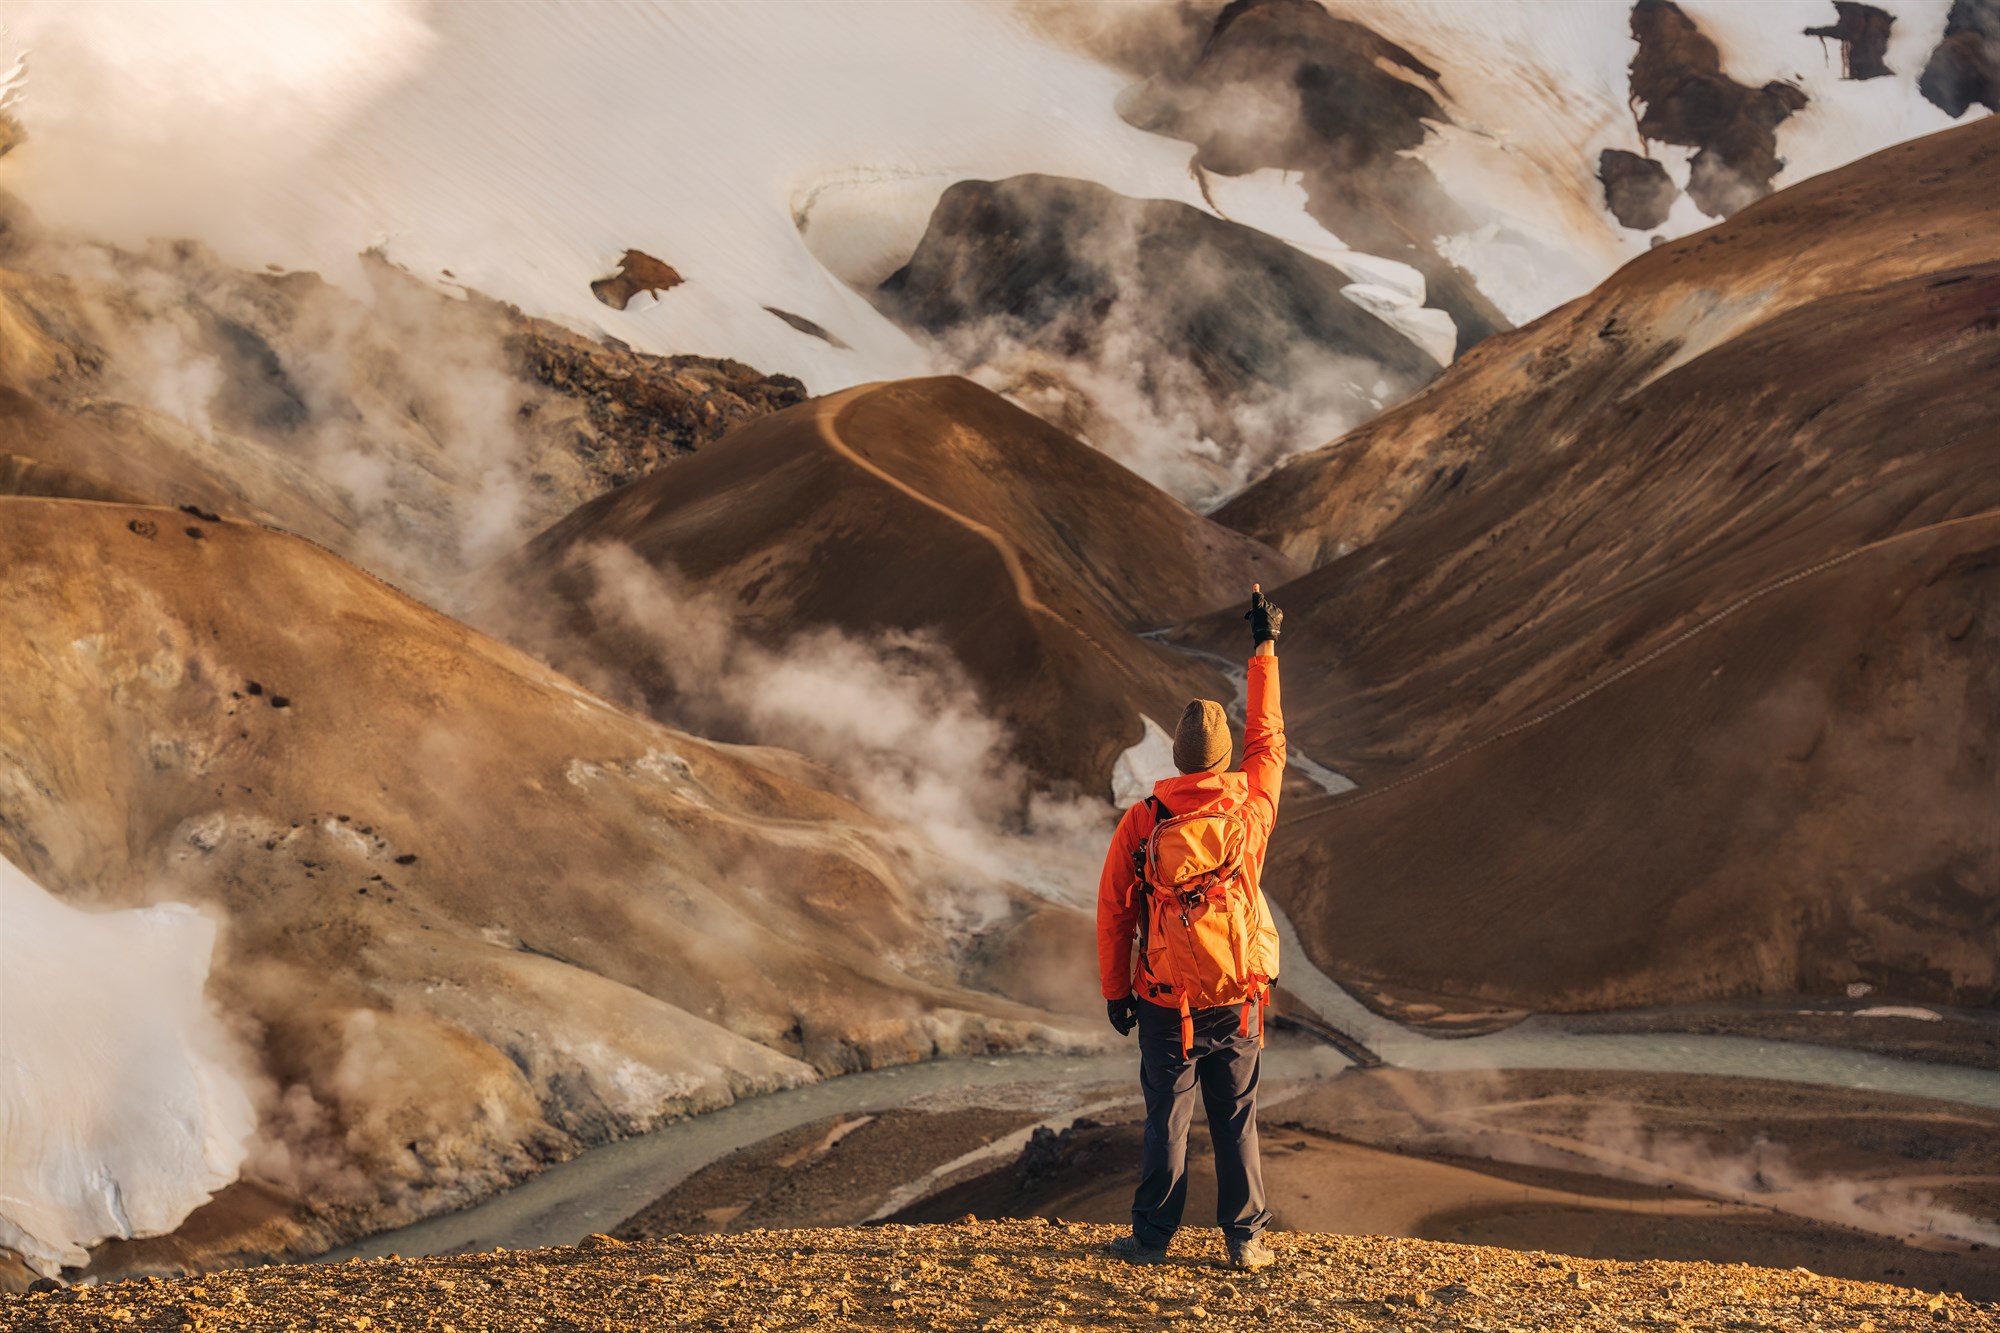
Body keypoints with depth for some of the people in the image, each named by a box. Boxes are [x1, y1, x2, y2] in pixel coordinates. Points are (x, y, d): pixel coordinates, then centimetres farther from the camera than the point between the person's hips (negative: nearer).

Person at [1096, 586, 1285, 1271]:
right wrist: (1264, 649, 21)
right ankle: (1245, 1238, 10)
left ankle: (1152, 1234, 11)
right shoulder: (1251, 806, -5)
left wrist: (1115, 990, 7)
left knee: (1166, 1117, 7)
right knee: (1236, 1118, 9)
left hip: (1166, 1002, -1)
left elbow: (1113, 908, -4)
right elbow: (1268, 738, 13)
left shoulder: (1142, 822, -9)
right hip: (1239, 996, 1)